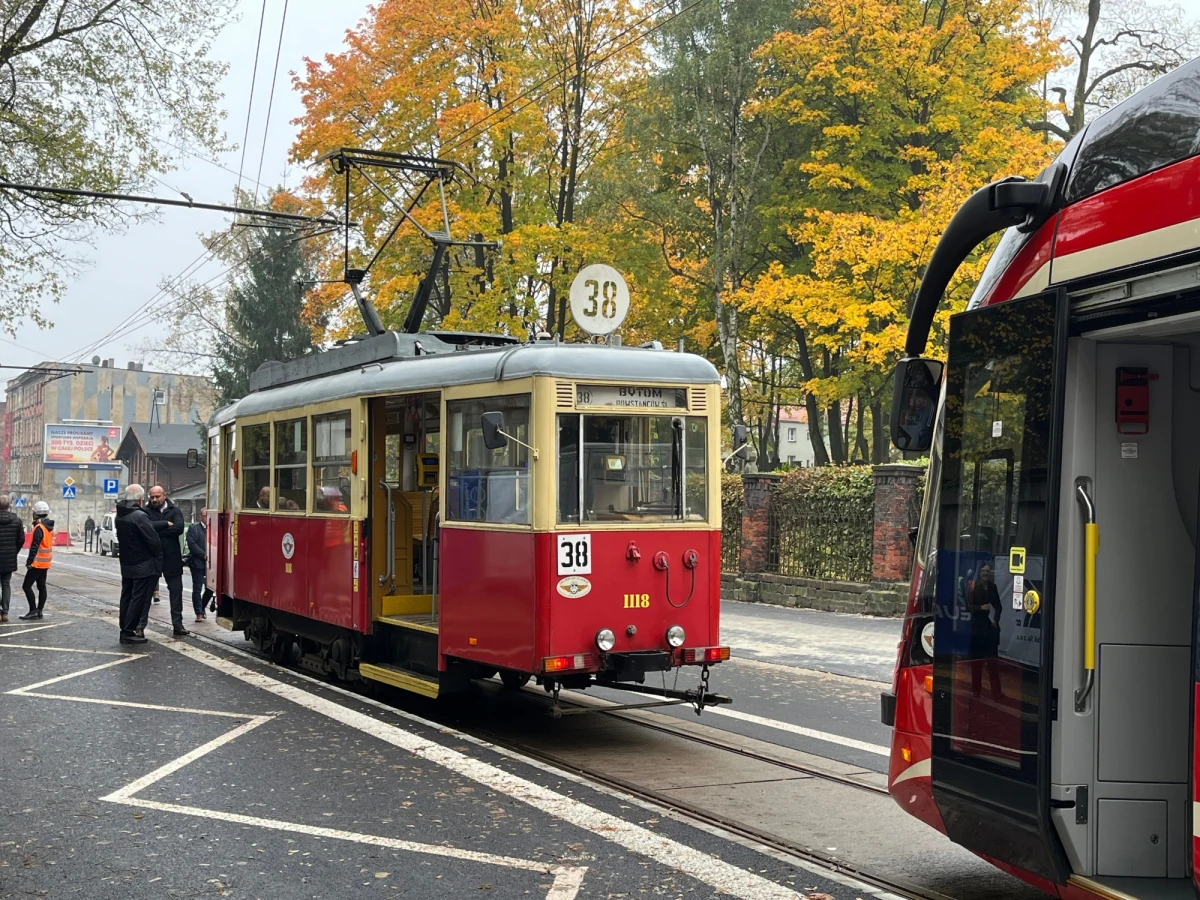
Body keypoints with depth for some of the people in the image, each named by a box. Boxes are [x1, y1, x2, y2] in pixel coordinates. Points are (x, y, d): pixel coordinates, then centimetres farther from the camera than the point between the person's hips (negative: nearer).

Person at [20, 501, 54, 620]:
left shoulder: (39, 528, -17)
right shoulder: (50, 527, 11)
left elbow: (34, 547, -20)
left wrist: (29, 562, -19)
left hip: (37, 563, -9)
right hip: (45, 563, 9)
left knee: (26, 586, -6)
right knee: (41, 587, 10)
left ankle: (33, 610, -9)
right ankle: (39, 611, 11)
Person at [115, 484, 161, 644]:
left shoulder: (120, 516, 8)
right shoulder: (139, 516, -20)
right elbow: (153, 540, -20)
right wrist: (158, 556, -3)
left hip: (126, 564, 9)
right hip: (142, 566, -9)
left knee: (127, 596, 14)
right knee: (139, 598, -3)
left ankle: (125, 631, 19)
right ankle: (129, 631, -2)